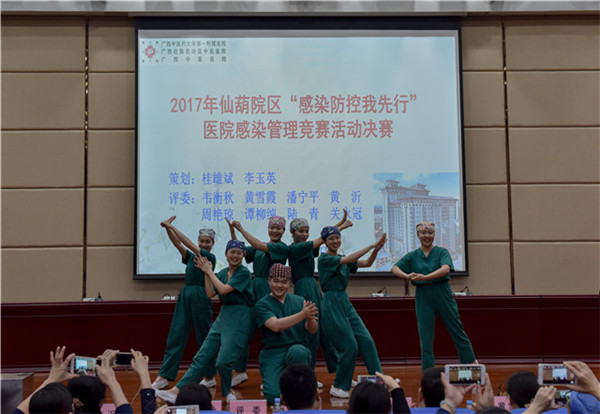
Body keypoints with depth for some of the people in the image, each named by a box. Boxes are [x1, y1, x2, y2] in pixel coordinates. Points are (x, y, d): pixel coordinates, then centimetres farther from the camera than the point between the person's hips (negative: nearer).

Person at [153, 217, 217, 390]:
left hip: (200, 298, -6)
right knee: (175, 336, 1)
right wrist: (168, 228, -12)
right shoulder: (191, 257, 15)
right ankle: (164, 376, 3)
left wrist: (172, 227, -12)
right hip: (185, 296, 6)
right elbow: (177, 243, 3)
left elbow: (189, 244, -12)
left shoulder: (210, 258, -3)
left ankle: (210, 376, 15)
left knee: (204, 339, 3)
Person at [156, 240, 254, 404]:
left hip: (238, 319, -7)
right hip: (222, 316, 7)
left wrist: (210, 272, -5)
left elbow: (224, 289, -16)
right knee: (202, 356, 2)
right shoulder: (223, 272, 15)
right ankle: (176, 391, -2)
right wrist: (206, 272, 3)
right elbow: (210, 293, 8)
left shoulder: (244, 273, -7)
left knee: (223, 361, -16)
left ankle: (227, 392, 11)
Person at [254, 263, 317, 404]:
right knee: (274, 397, -22)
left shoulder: (299, 301, 8)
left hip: (299, 349, 2)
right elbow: (276, 326, -18)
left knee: (297, 351, -37)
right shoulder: (262, 305, -1)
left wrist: (310, 318, -22)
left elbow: (313, 330, 1)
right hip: (272, 353, -1)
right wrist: (302, 314, -26)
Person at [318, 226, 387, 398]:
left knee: (366, 340, 1)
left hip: (345, 303, 8)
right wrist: (371, 245, -21)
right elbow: (349, 259, -22)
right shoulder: (324, 258, -9)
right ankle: (337, 387, 8)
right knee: (349, 346, -7)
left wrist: (377, 248, -11)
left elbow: (367, 263, 6)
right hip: (332, 304, -8)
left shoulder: (342, 259, 15)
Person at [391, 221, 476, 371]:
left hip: (443, 296, -1)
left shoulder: (442, 252, 0)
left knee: (458, 332, 7)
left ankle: (471, 364, 25)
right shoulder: (412, 256, 6)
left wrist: (425, 277, -34)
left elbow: (445, 269, -18)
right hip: (423, 298, 1)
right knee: (425, 338, 3)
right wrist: (406, 275, -28)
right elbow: (394, 268, -6)